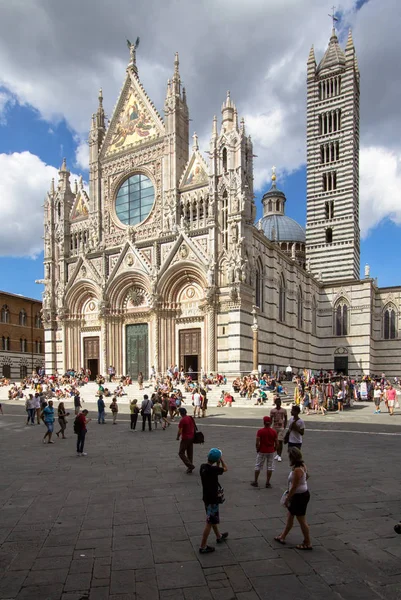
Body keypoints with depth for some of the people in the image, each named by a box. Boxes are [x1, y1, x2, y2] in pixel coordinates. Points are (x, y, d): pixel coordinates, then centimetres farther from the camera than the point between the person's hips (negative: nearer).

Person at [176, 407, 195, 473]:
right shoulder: (191, 418, 5)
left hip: (185, 439, -8)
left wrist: (177, 437, -1)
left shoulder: (182, 420, -18)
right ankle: (190, 469, 19)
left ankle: (190, 465, -8)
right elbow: (194, 428, 13)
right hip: (191, 438, 8)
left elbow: (180, 431, -18)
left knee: (181, 453, 3)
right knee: (190, 453, 15)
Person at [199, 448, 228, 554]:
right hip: (212, 499, -8)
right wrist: (221, 458, -1)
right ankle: (203, 547, 12)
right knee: (209, 522, 4)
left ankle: (219, 536, 46)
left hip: (206, 497, 9)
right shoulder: (213, 469, -28)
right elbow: (225, 469, -9)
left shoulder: (203, 467, -4)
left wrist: (218, 462, 2)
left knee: (213, 519, 26)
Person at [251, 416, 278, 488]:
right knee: (270, 467, 12)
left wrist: (257, 449, 1)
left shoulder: (260, 431, -13)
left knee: (258, 466, 12)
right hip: (271, 451, 1)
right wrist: (274, 449, 13)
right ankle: (268, 483, 14)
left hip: (262, 451, -1)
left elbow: (257, 443, -14)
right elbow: (276, 443, -3)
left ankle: (255, 482, 19)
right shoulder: (274, 432, -6)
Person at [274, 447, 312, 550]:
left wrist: (287, 499, -14)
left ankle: (307, 543, 23)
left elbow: (294, 487, -26)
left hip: (300, 496, -10)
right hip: (302, 494, 10)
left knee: (302, 520, 7)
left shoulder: (297, 470, -29)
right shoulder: (302, 465, 0)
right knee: (290, 516, 20)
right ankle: (282, 537, 34)